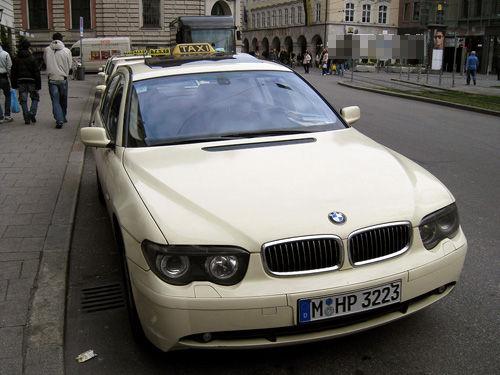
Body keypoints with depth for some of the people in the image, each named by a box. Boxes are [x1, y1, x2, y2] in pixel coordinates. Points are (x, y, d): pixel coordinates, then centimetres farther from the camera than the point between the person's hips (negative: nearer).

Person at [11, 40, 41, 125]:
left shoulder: (16, 59, 5)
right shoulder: (32, 58, -5)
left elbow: (13, 73, 7)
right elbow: (37, 72, -8)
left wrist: (14, 85, 14)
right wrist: (38, 86, -6)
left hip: (21, 82, 3)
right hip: (31, 81, -3)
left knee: (23, 100, 7)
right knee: (35, 98, 14)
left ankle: (27, 119, 5)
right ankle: (32, 113, -7)